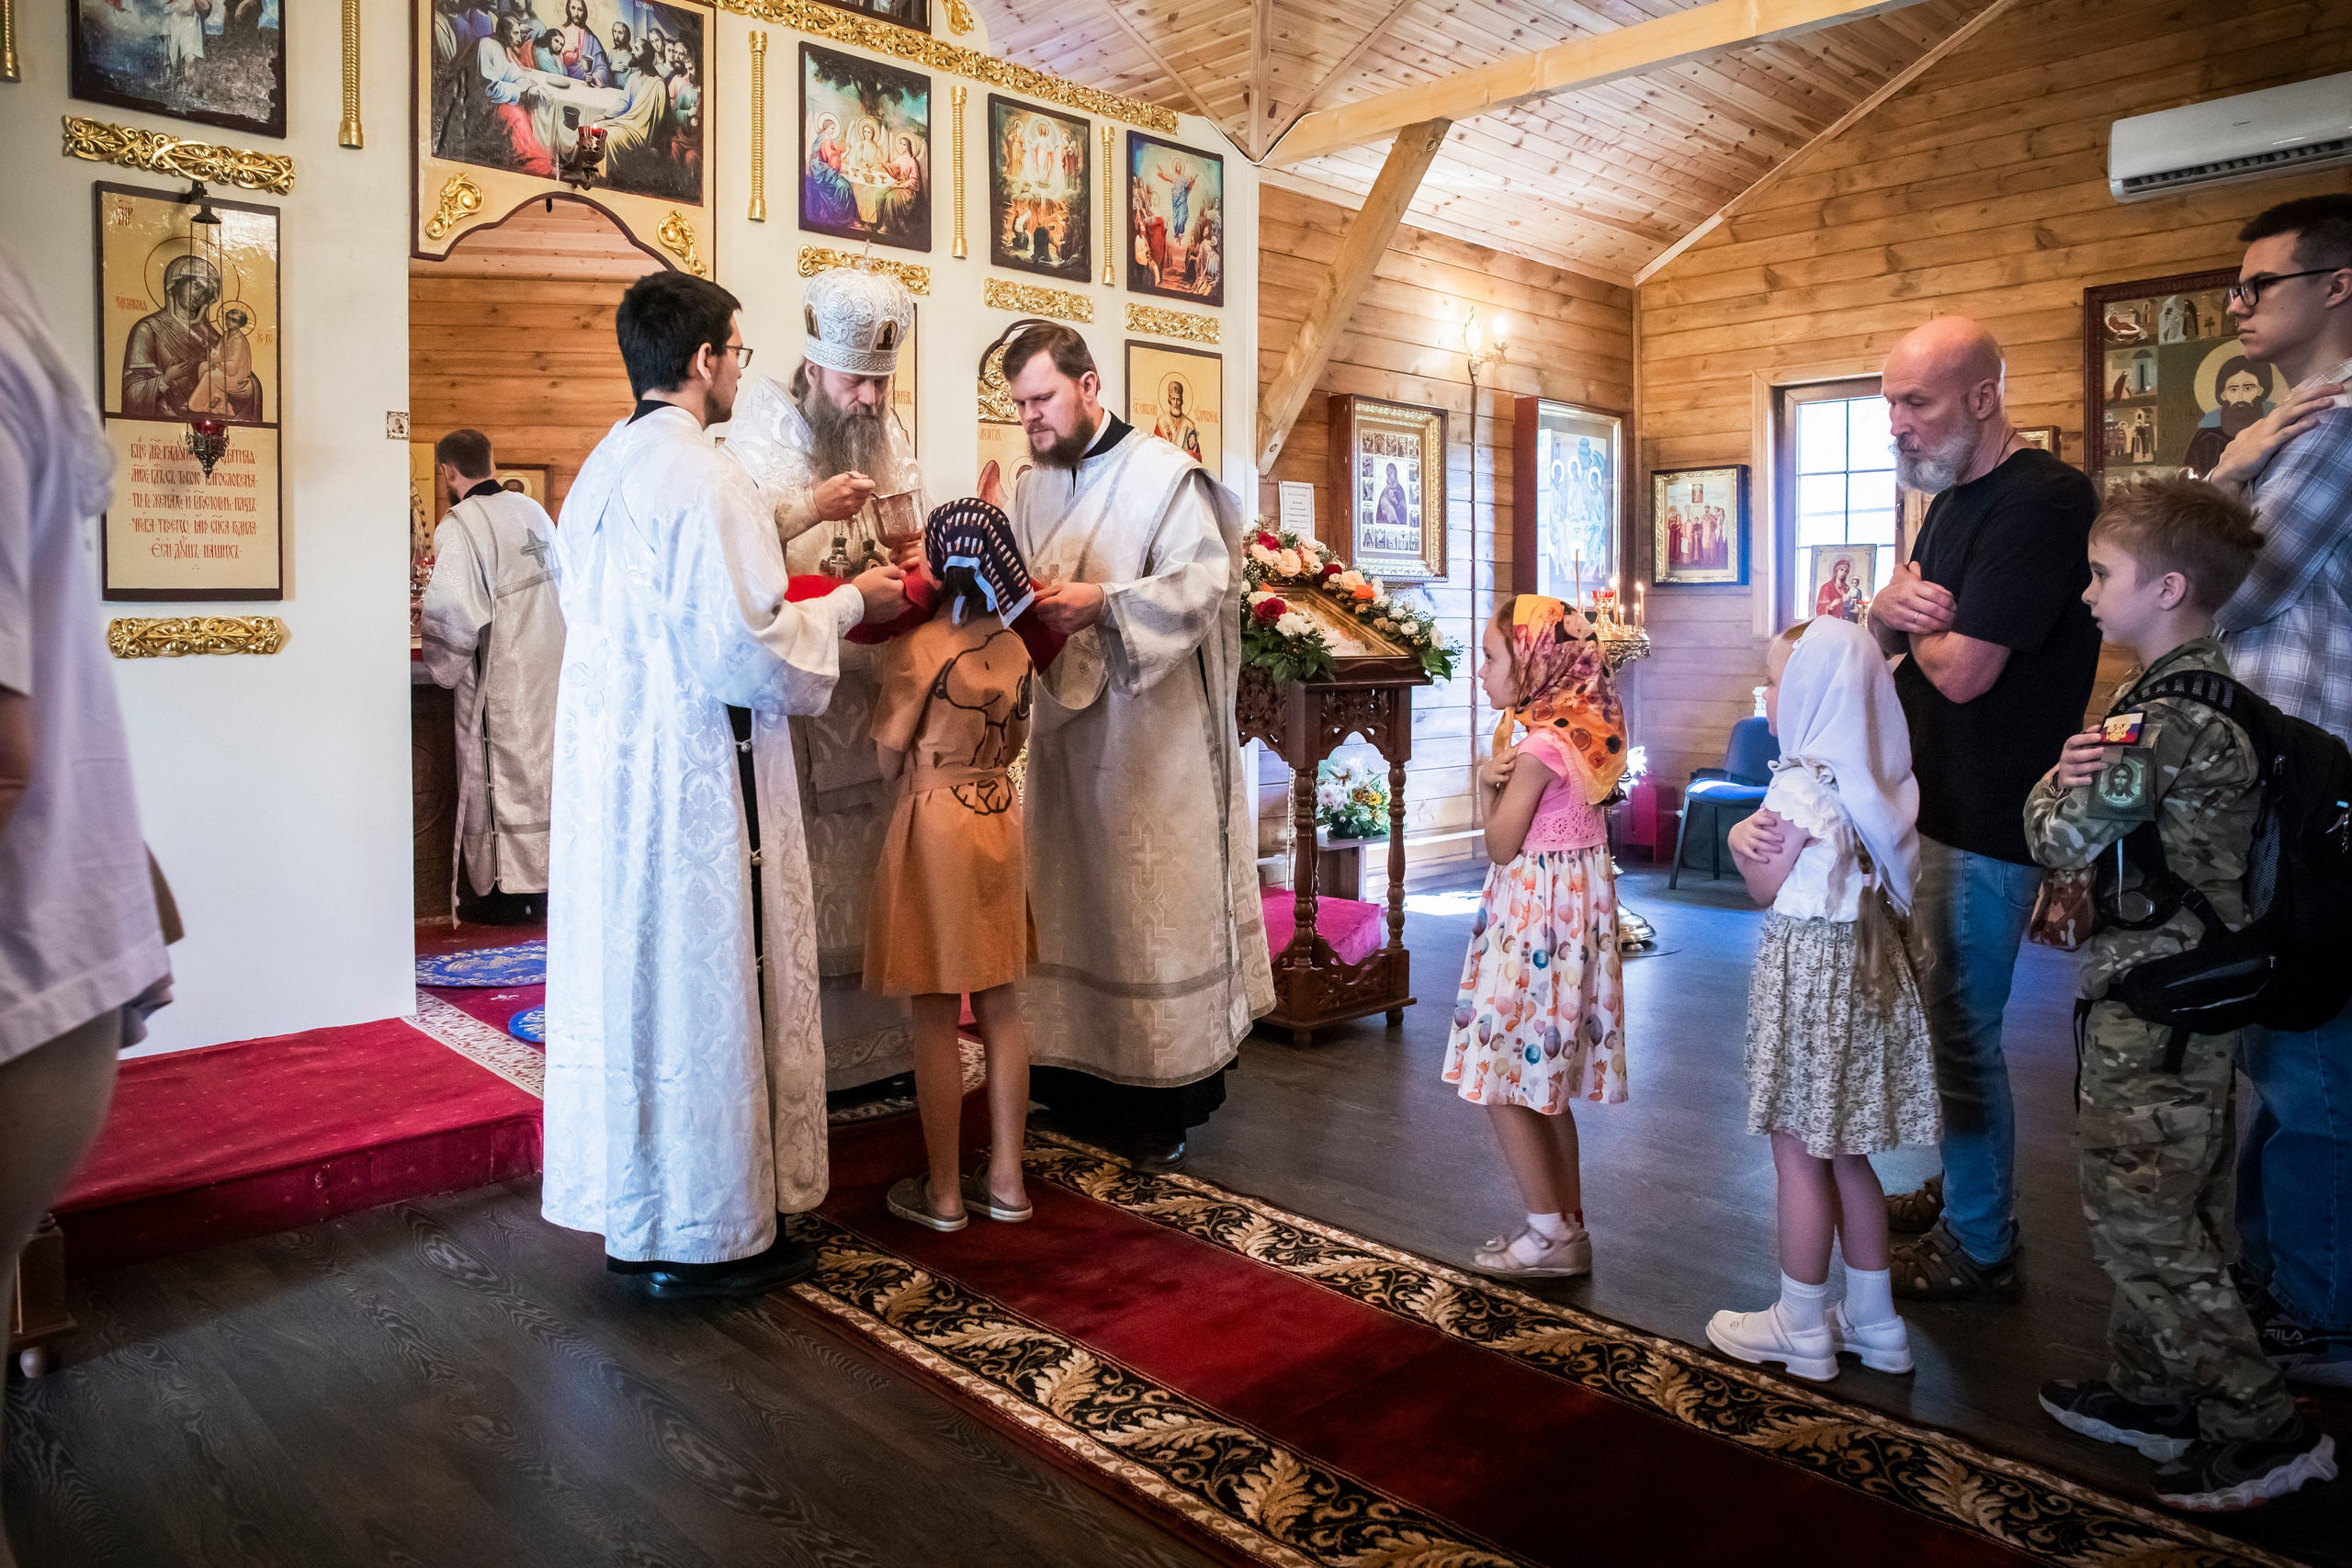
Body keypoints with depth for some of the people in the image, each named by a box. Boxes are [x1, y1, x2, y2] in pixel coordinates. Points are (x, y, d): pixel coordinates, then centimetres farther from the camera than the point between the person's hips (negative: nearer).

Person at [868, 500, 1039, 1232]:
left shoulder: (919, 646, -12)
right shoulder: (1013, 647, 3)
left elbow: (889, 755, -5)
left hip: (932, 824, -5)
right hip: (1000, 822, 5)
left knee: (935, 1019, 3)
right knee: (1001, 1012, 11)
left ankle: (943, 1192, 12)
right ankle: (1006, 1180, 19)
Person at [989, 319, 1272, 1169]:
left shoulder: (1164, 474, -7)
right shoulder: (1033, 488, 14)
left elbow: (1206, 578, -17)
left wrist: (1102, 603, -26)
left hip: (1154, 729, -6)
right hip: (1066, 725, 6)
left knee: (1154, 902, -1)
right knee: (1072, 900, 9)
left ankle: (1166, 1105, 10)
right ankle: (1082, 1084, 22)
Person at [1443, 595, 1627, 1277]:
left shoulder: (1538, 747, -20)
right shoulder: (1574, 736, 10)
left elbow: (1500, 846, -15)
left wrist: (1490, 780, -1)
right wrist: (1496, 782, -7)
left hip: (1534, 928, -10)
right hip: (1561, 918, 10)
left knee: (1501, 1083, 0)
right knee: (1542, 1085, 17)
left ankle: (1553, 1233, 8)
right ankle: (1568, 1227, 25)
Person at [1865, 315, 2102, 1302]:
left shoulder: (2042, 500, -18)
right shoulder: (1953, 501, 14)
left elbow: (1962, 671, -25)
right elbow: (1885, 641, 14)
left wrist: (1915, 621, -3)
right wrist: (1890, 609, -9)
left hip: (1986, 822, -10)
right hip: (1934, 806, 10)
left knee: (1960, 1032, -2)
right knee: (1946, 1018, 19)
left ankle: (1979, 1250, 13)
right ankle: (1962, 1191, 34)